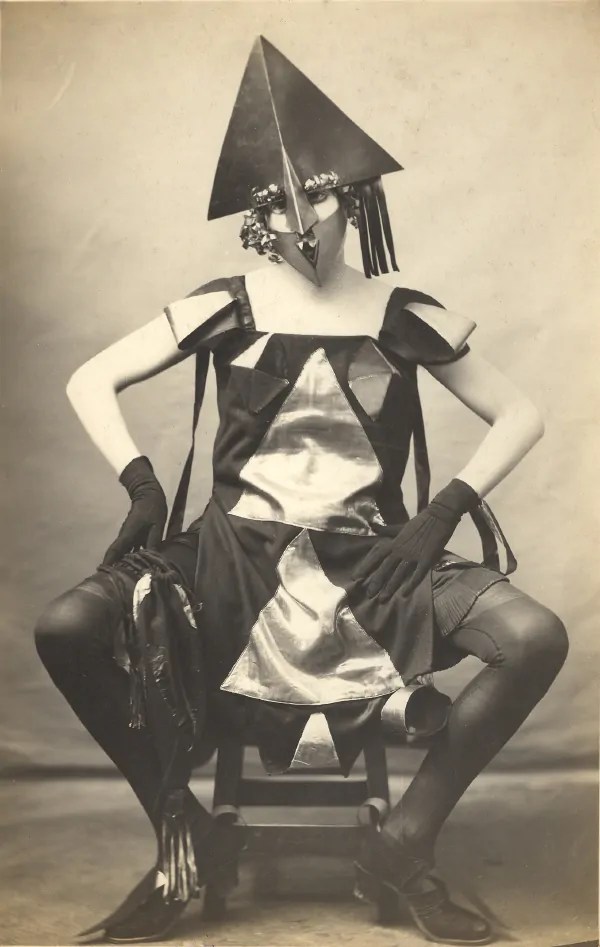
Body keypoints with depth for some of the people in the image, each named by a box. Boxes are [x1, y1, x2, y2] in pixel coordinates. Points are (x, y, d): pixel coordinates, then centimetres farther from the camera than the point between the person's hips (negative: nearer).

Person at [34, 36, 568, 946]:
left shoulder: (407, 318, 1)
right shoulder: (224, 309, 1)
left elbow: (520, 417, 5)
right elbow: (90, 381, 6)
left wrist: (445, 510, -8)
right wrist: (143, 484, -7)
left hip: (370, 562, 0)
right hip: (234, 556, 0)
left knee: (537, 637, -24)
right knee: (67, 629, -23)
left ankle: (401, 849, -4)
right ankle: (188, 834, 0)